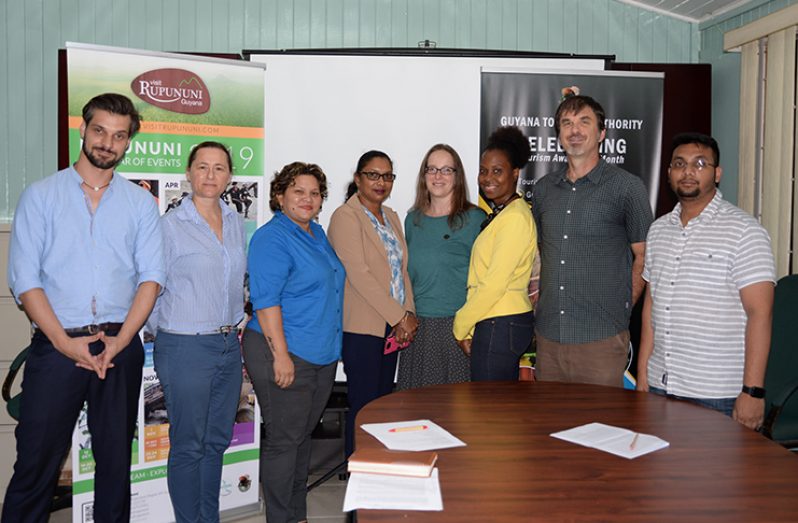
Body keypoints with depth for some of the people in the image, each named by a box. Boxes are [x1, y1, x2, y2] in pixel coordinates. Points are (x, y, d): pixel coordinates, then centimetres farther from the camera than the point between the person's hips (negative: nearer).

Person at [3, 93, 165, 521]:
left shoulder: (140, 202, 9)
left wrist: (120, 340, -10)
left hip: (120, 346, 2)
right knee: (36, 461, 1)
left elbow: (151, 276, 2)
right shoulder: (41, 196, 5)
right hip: (56, 345, -1)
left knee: (115, 458, 10)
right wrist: (65, 342, -11)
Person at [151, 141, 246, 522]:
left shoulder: (235, 222, 8)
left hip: (229, 345, 6)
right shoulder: (170, 225, -9)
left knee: (217, 440, 16)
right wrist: (170, 329, -2)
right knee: (188, 445, 5)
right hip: (186, 348, -6)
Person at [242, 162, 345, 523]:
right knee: (283, 440, 1)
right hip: (286, 356, -9)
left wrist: (333, 347, 21)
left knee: (304, 435, 17)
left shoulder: (317, 233, 14)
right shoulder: (272, 238, -13)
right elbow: (266, 301, -19)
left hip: (323, 356, 9)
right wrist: (281, 355, -22)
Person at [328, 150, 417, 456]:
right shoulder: (346, 216, -8)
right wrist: (400, 317, -16)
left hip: (392, 326, 7)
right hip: (362, 327, -7)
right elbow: (359, 274, -17)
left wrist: (408, 314, 0)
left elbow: (402, 269, 15)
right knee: (364, 406, -3)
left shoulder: (391, 216, 16)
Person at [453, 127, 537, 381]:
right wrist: (471, 330, 9)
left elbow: (495, 283, -18)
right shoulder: (500, 215, 15)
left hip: (501, 325, -9)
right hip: (500, 324, 9)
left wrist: (461, 326, -7)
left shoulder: (515, 217, -14)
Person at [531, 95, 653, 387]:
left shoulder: (627, 187, -3)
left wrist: (621, 310, -1)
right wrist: (539, 304, 12)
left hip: (602, 340, -4)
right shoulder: (543, 188, 11)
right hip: (548, 336, 5)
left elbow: (643, 256, 1)